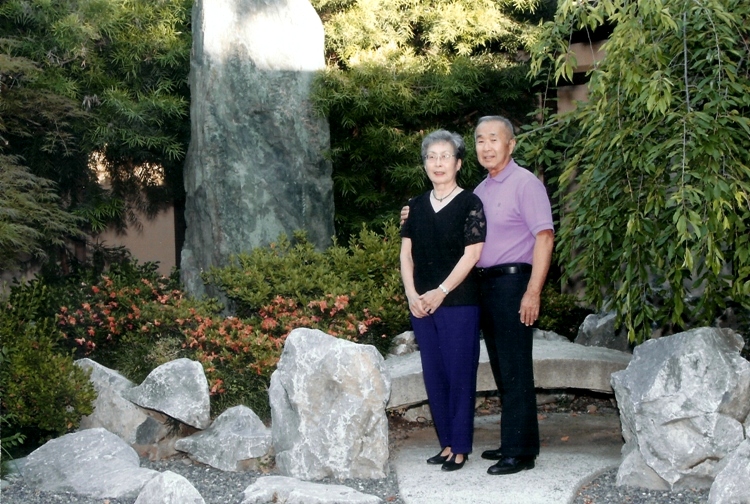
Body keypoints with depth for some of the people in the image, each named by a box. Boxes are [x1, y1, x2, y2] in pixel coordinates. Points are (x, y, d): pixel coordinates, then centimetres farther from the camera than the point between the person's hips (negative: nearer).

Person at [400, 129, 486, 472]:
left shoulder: (470, 204, -3)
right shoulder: (416, 206, 12)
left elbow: (471, 254, -10)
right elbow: (406, 253, 10)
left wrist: (441, 292, -15)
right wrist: (412, 294, -4)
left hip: (459, 303, -5)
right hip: (421, 305, 5)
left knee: (460, 374, 0)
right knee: (433, 375, 10)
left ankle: (460, 447, 8)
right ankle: (446, 442, 21)